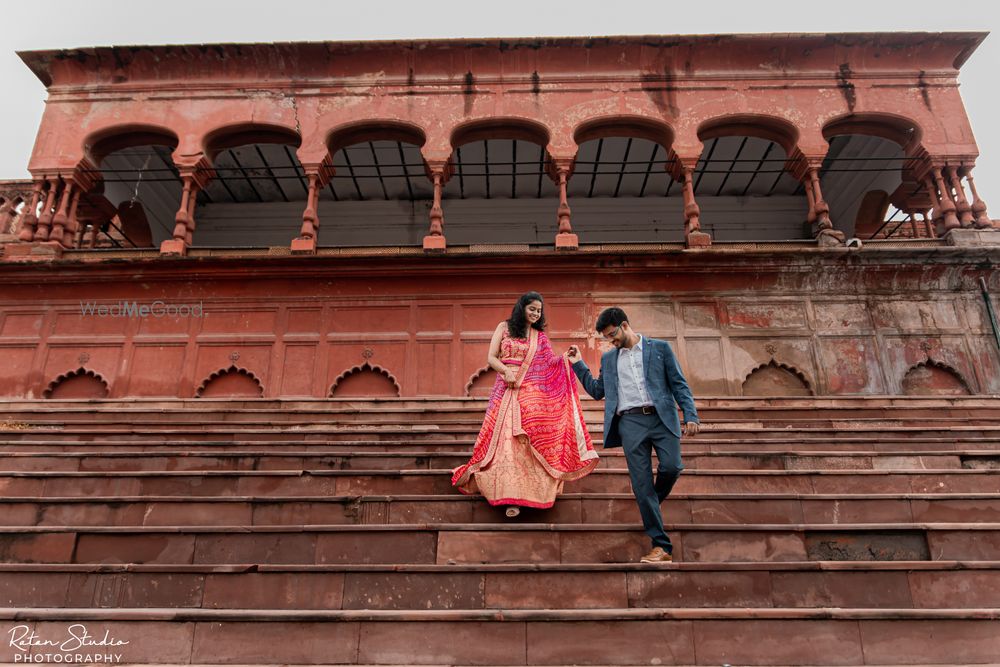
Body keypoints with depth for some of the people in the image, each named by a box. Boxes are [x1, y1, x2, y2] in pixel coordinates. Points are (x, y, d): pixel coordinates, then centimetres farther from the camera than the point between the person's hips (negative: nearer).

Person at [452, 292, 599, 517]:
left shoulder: (540, 336, 13)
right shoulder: (504, 327, 8)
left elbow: (550, 365, 5)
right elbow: (491, 358, 3)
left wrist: (565, 358, -14)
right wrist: (506, 371, -15)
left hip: (531, 394, 2)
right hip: (506, 391, -1)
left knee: (528, 440, -7)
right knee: (506, 438, -9)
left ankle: (517, 493, -2)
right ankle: (511, 494, -8)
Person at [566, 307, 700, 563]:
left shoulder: (660, 348, 10)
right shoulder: (608, 358, 19)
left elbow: (679, 384, 6)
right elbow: (597, 390, 23)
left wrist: (691, 416, -4)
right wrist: (578, 364, 17)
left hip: (662, 417, -2)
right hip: (630, 422, 2)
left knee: (671, 467, -20)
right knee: (641, 484, -4)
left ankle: (652, 502, 15)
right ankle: (661, 547, 2)